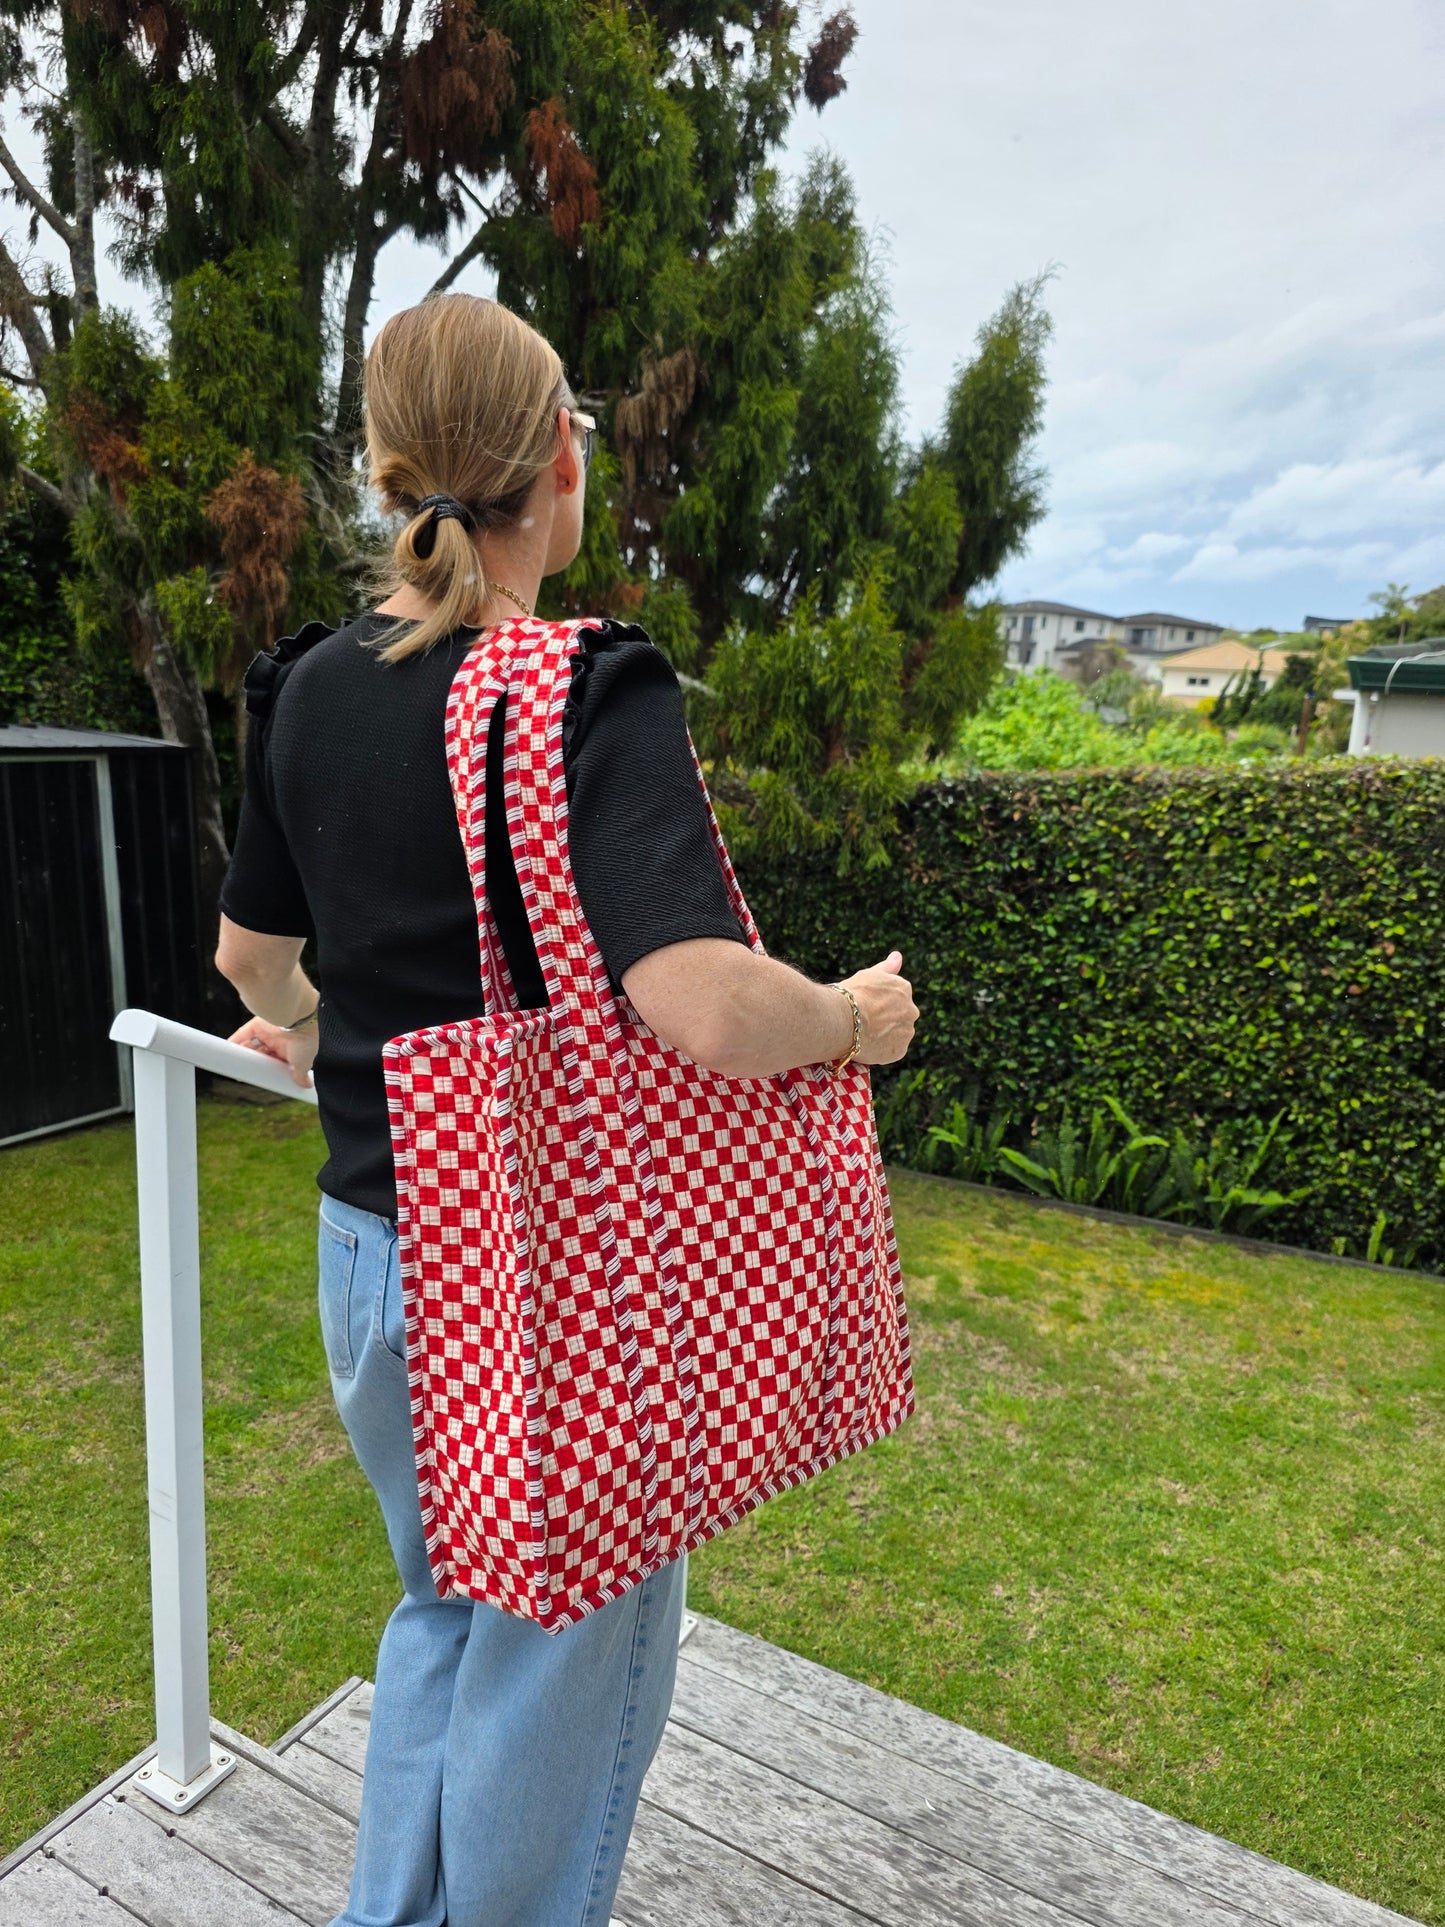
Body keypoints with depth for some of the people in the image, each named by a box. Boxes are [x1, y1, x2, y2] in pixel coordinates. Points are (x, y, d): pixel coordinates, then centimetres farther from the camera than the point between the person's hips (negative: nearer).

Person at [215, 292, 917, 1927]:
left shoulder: (307, 692, 2)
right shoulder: (595, 698, -19)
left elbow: (248, 953, 14)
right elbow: (705, 1010, -33)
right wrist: (858, 1021, -12)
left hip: (366, 1248, 7)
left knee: (442, 1609, 30)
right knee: (560, 1665, 19)